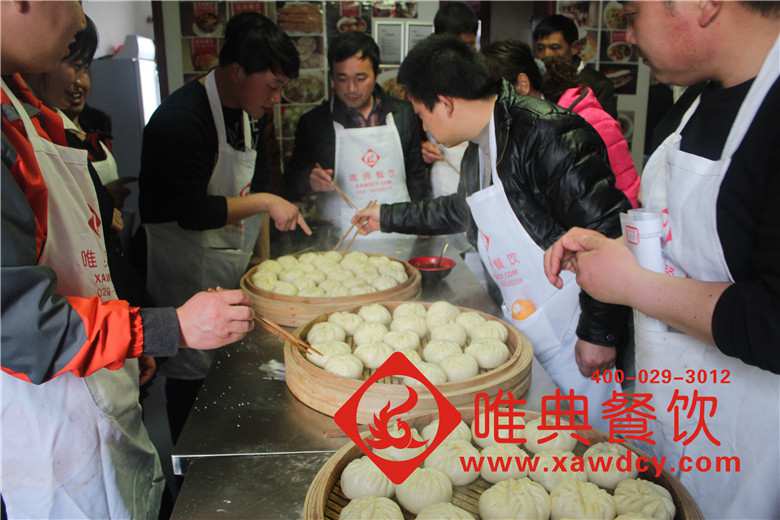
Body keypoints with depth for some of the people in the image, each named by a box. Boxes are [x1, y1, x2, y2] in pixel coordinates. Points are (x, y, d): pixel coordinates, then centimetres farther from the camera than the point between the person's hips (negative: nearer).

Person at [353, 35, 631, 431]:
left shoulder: (544, 132, -20)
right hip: (531, 339, 8)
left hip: (581, 341, -8)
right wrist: (388, 217, 39)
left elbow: (607, 231, -25)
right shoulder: (476, 155, 9)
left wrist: (599, 333, -21)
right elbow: (460, 210, 30)